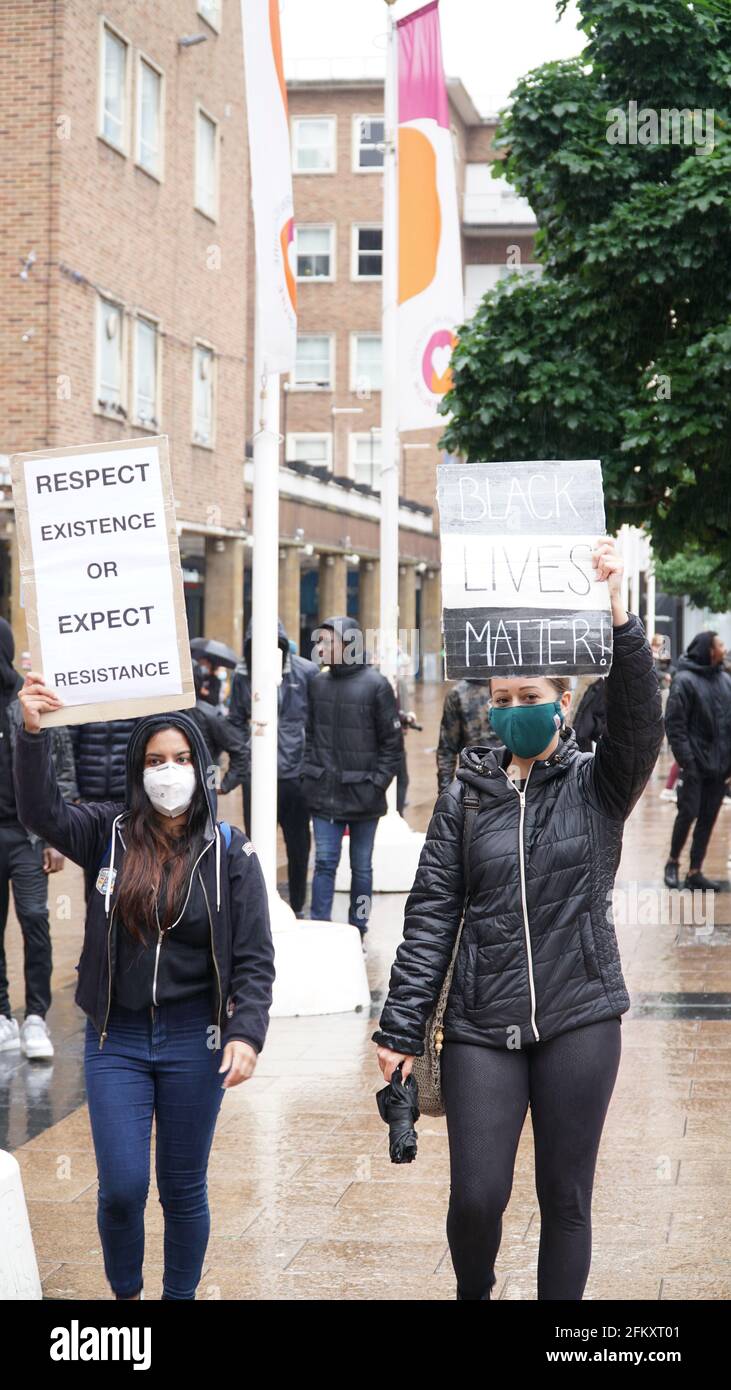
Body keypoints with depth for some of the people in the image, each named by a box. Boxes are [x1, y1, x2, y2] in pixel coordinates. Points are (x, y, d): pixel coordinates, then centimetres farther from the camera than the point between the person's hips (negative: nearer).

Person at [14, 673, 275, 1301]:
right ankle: (125, 1294, 26)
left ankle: (181, 1295, 28)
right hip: (116, 1041, 1)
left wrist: (247, 1034, -18)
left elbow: (255, 959, -5)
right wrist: (33, 732, -33)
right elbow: (42, 811, -19)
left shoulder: (230, 852, -3)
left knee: (183, 1189, 9)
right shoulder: (111, 834, -1)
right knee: (122, 1187, 0)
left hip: (194, 1042, -1)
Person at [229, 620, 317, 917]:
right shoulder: (242, 675, 1)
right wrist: (242, 755, -3)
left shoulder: (306, 671, -5)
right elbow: (236, 722, 11)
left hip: (296, 773, -1)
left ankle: (297, 909, 25)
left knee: (298, 846, 11)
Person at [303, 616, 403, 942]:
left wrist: (377, 783, -10)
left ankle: (358, 931, 17)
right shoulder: (318, 683, 6)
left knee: (361, 866, 8)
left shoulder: (375, 684, -8)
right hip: (324, 793, 3)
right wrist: (309, 774, 6)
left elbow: (393, 743, -6)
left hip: (363, 795, -3)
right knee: (324, 862, 2)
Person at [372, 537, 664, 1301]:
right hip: (483, 1025, 1)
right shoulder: (465, 797, 4)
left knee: (565, 1198, 5)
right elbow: (430, 915, 2)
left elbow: (639, 722, -19)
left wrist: (619, 618, -33)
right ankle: (474, 1294, 29)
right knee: (476, 1197, -1)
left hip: (579, 1020, -1)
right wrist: (401, 1027, -2)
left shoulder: (596, 786, 1)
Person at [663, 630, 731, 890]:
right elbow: (674, 723, -11)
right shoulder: (684, 681, -8)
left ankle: (695, 872, 15)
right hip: (695, 764, -6)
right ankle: (672, 862, 18)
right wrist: (685, 759, -17)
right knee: (688, 813, -4)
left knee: (708, 818, 7)